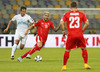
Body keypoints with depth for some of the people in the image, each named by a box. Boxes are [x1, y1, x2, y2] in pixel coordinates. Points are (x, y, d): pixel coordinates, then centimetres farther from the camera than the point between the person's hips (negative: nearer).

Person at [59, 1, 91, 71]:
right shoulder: (81, 14, 6)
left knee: (67, 50, 9)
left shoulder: (66, 14, 4)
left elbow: (61, 23, -6)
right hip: (80, 35, 0)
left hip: (71, 35, 0)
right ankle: (86, 64, 10)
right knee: (84, 49, 16)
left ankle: (64, 66, 8)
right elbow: (87, 23, 2)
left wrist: (63, 31, 7)